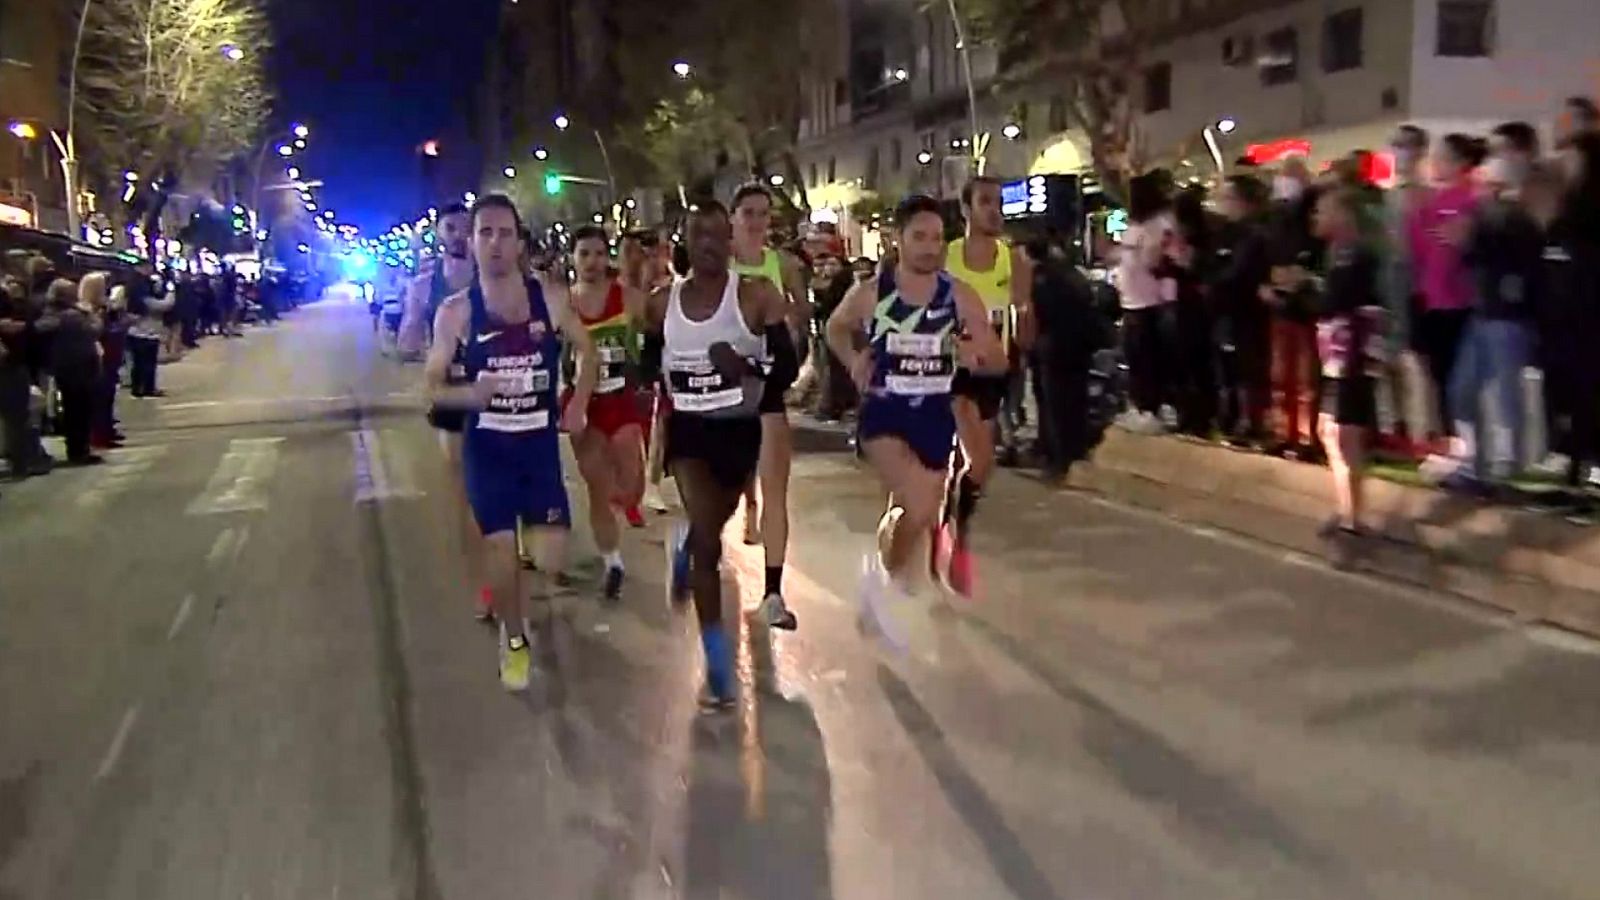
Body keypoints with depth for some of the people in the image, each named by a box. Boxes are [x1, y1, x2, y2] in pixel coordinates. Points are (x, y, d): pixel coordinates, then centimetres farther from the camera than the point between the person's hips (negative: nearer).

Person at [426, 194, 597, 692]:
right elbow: (433, 384, -2)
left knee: (551, 560, -3)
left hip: (540, 441, 1)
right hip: (486, 445, -1)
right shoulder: (456, 311, -9)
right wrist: (470, 393, -23)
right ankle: (514, 639, 25)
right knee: (500, 546, 0)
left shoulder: (550, 300, -6)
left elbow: (586, 350, 11)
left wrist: (578, 404, -1)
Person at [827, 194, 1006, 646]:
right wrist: (854, 362, -5)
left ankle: (884, 580, 45)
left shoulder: (961, 297, -6)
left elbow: (999, 363, -2)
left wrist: (976, 357, -25)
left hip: (935, 415, 3)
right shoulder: (868, 294, -8)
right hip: (884, 413, -3)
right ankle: (888, 577, 2)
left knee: (910, 511, 17)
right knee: (921, 507, -26)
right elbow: (836, 328, 14)